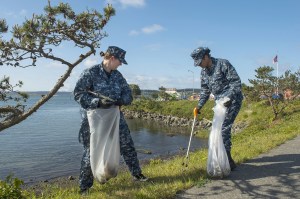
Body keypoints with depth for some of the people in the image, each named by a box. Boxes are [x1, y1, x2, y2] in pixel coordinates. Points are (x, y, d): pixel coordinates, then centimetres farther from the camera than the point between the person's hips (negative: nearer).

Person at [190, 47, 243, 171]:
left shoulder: (223, 64, -14)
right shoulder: (204, 71, 9)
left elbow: (236, 82, -17)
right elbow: (205, 90, 14)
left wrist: (229, 98, -27)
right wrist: (199, 105, 5)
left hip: (232, 100, -8)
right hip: (220, 102, 8)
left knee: (224, 128, -14)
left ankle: (228, 161, -7)